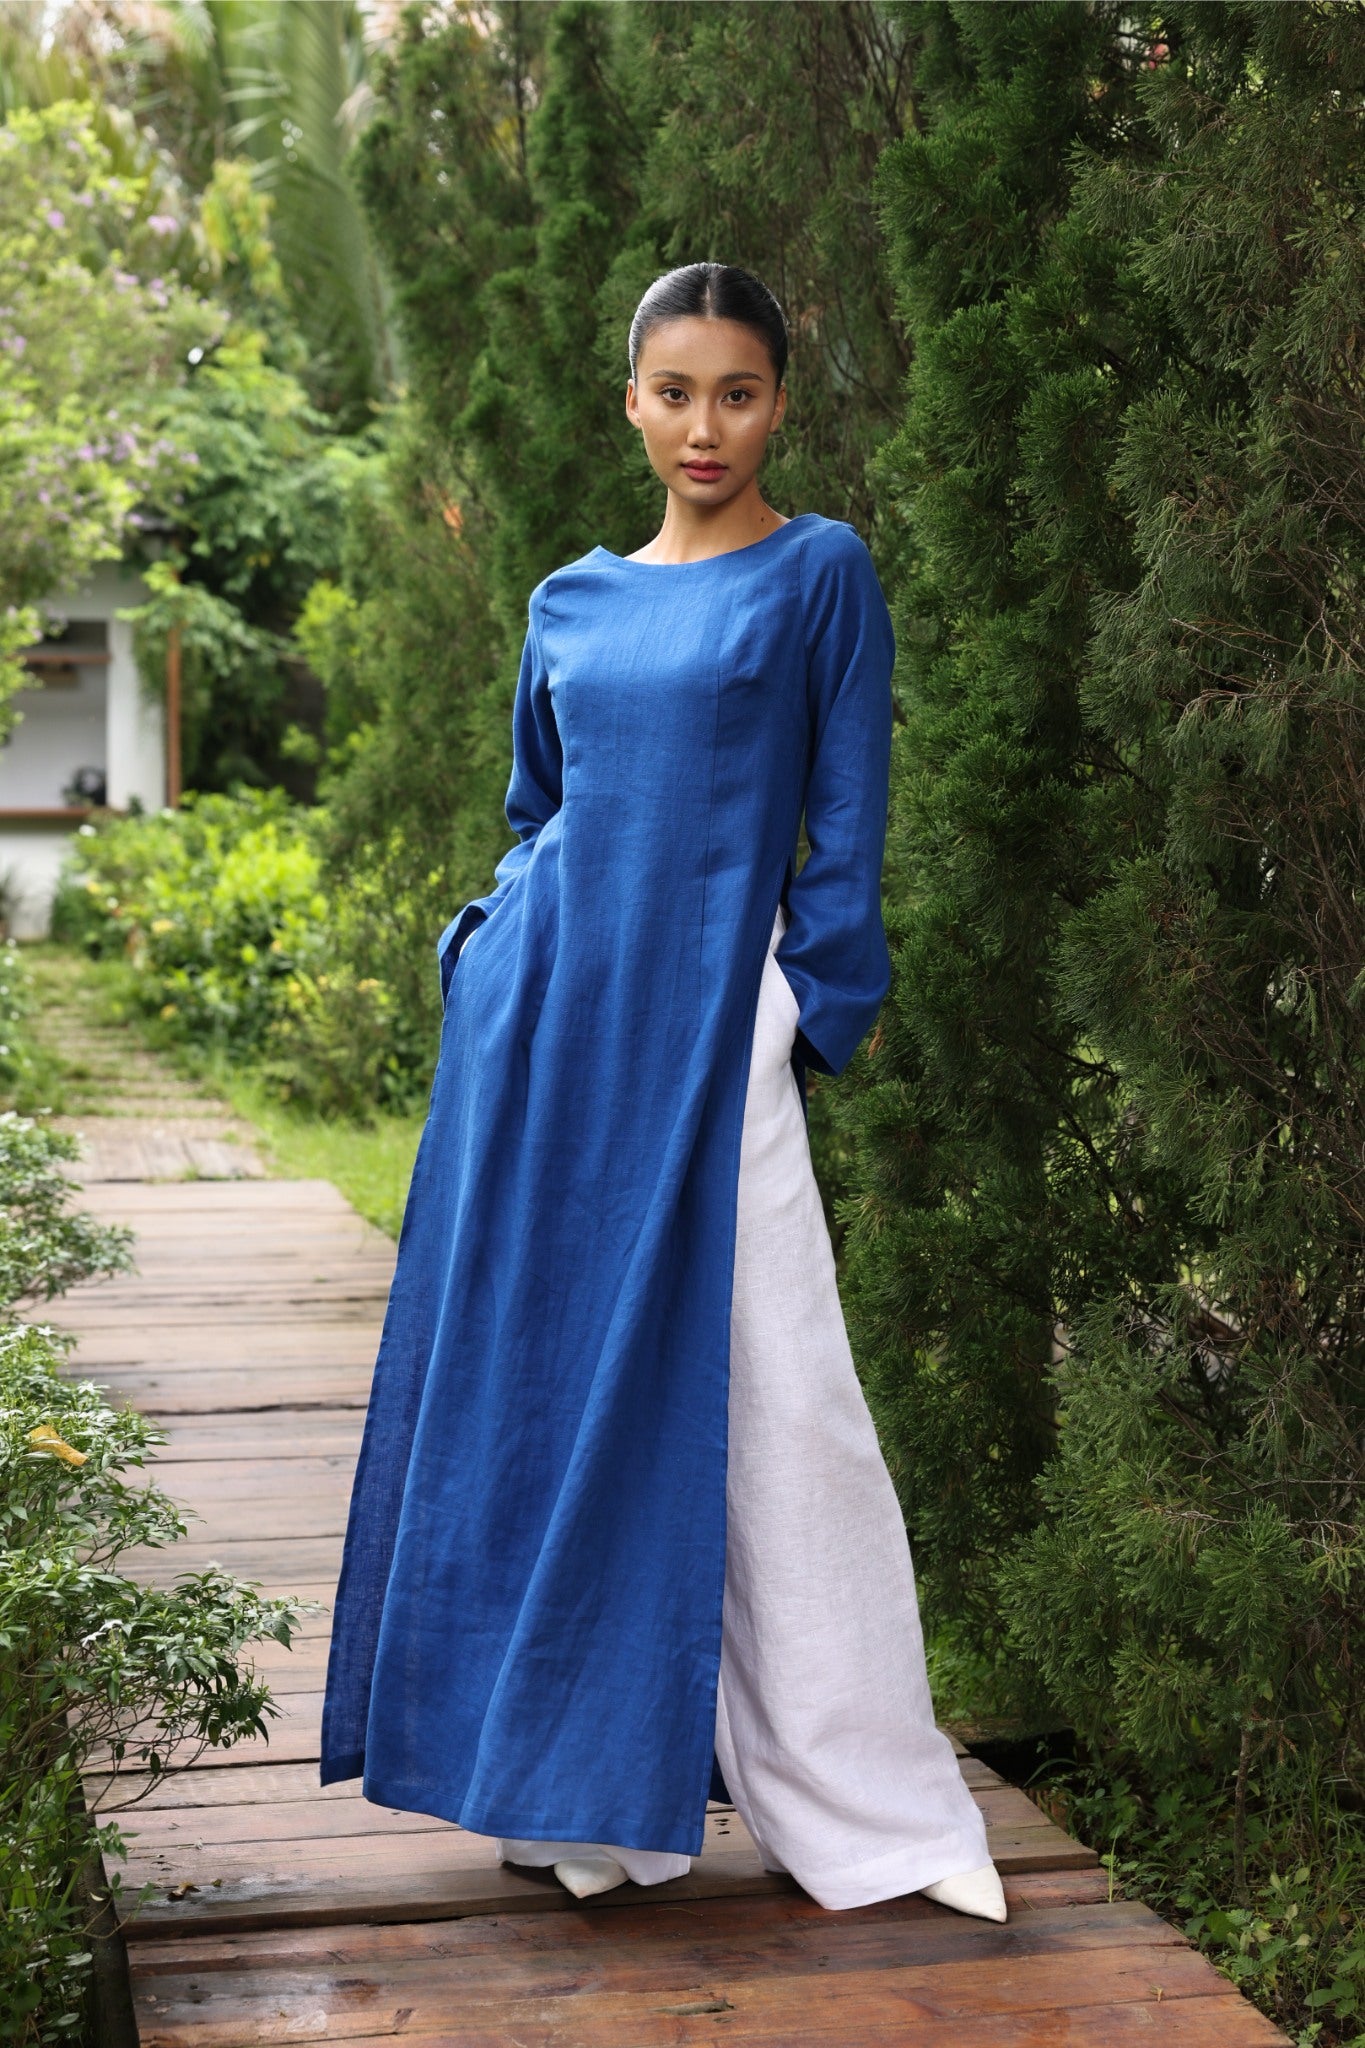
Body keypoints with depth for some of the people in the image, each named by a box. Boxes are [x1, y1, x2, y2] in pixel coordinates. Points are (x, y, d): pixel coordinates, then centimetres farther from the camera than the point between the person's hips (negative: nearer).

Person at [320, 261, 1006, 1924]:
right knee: (540, 1376, 5)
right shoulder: (573, 600, 14)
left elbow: (845, 825, -1)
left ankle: (868, 1804, 5)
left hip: (707, 1034, -5)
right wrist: (493, 961, 13)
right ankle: (572, 1776, 17)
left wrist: (810, 1017, -7)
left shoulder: (817, 574, 1)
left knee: (768, 1397, -6)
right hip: (544, 1027, 5)